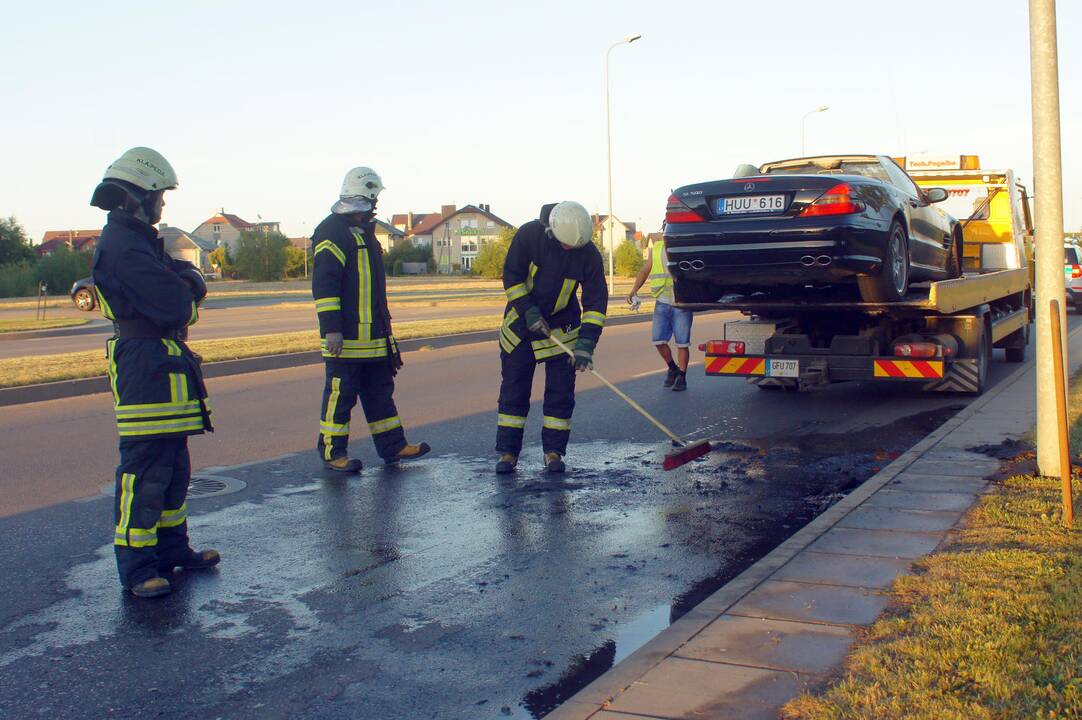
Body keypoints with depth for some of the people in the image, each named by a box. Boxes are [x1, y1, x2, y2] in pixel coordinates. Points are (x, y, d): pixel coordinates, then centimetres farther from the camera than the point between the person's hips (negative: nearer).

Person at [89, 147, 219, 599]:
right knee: (144, 472, -7)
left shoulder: (138, 240, 17)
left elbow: (189, 287, 13)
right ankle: (136, 568, 0)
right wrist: (187, 282, -3)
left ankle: (172, 548, 28)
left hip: (164, 366, 11)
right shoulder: (123, 247, -17)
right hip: (145, 369, -11)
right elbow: (174, 305, -24)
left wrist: (185, 279, -9)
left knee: (173, 468, 17)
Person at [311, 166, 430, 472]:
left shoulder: (365, 231, 18)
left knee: (380, 391, 14)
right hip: (345, 337, -9)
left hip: (374, 334, 9)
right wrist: (331, 328, -24)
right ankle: (332, 452, 9)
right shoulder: (331, 231, -12)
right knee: (340, 393, -1)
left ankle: (393, 446, 23)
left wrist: (384, 325, 27)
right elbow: (323, 283, -19)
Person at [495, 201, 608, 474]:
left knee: (561, 392, -2)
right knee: (513, 390, 2)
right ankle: (508, 452, 9)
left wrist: (585, 344, -24)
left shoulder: (589, 254, -17)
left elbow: (596, 301, -16)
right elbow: (511, 277, -11)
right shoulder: (529, 234, -19)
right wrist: (529, 312, -18)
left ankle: (553, 451, 9)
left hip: (561, 327, 0)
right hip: (521, 322, 0)